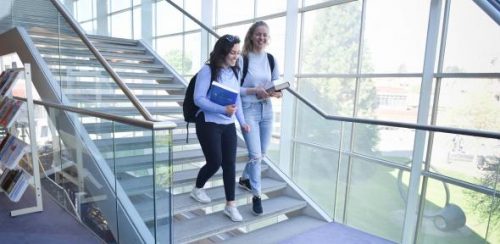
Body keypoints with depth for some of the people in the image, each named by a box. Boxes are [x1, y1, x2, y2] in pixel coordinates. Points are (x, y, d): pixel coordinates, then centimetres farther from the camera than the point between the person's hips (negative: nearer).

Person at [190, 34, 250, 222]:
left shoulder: (234, 71, 8)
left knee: (229, 164, 3)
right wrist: (222, 109, -26)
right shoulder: (207, 71, -12)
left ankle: (230, 205, 16)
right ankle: (197, 189, 31)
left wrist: (242, 121, 7)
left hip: (228, 125, 6)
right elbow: (198, 99, -17)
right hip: (208, 124, -5)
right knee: (215, 162, 0)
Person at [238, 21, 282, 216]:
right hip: (248, 110, -6)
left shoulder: (271, 59, 8)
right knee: (255, 154, -7)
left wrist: (277, 92, -10)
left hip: (266, 110, 6)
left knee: (262, 153, 16)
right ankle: (256, 195, 11)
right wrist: (255, 91, -20)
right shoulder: (243, 59, -7)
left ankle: (245, 179, 42)